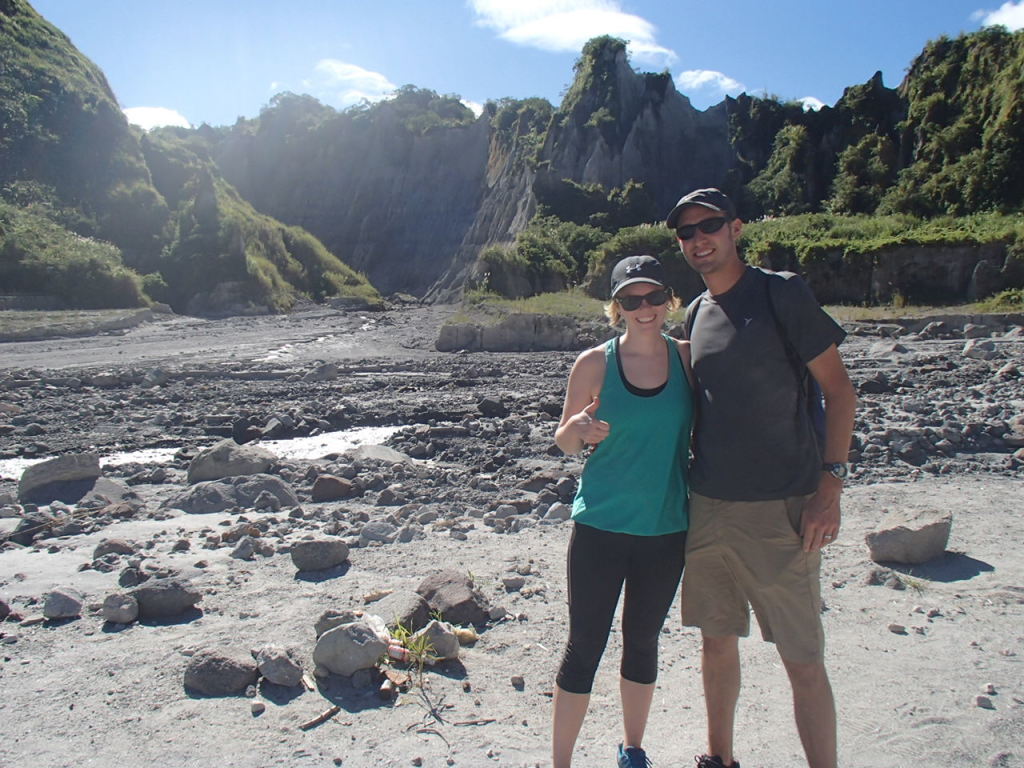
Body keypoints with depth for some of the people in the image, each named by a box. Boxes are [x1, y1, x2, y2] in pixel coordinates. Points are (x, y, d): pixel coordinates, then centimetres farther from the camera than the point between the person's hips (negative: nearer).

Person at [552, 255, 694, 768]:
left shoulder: (689, 358, -2)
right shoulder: (594, 364, -7)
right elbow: (564, 441, 1)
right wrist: (578, 430, -20)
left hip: (665, 529, 2)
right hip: (601, 527, -2)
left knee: (643, 640, 18)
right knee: (585, 646, 4)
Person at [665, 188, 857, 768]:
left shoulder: (782, 292, -6)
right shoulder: (695, 313, 11)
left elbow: (839, 388, -6)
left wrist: (830, 486, -13)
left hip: (781, 509, -6)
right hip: (706, 507, 6)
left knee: (803, 662, 2)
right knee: (718, 642, 17)